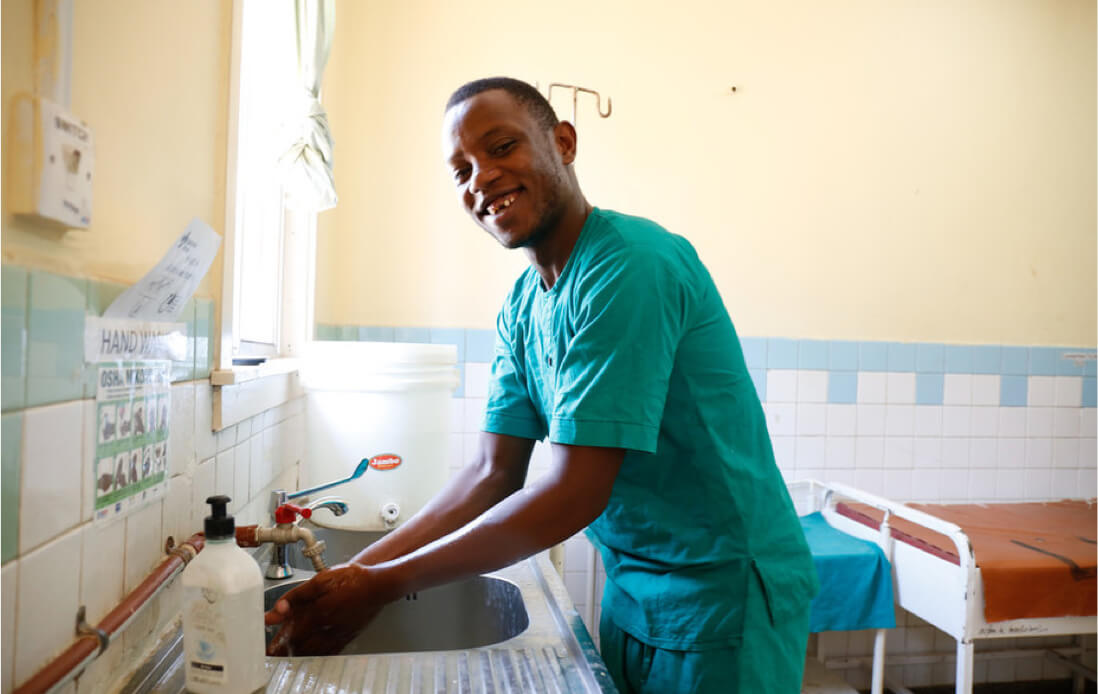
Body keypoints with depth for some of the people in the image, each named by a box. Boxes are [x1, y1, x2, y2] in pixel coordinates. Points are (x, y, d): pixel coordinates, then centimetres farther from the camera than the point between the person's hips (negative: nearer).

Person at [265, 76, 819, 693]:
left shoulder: (632, 268, -25)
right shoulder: (522, 306, 1)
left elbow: (575, 495, -26)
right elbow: (494, 474, 1)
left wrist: (384, 585, -18)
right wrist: (357, 570, -6)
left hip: (726, 594, -7)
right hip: (634, 592, 7)